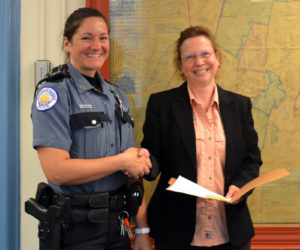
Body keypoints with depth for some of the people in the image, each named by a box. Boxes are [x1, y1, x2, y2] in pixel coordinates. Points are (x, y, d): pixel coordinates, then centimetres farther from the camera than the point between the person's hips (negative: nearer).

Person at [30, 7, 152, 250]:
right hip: (75, 230, -6)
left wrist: (142, 230, 3)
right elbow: (56, 170, -21)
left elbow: (134, 167, 13)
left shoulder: (117, 96, 11)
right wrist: (122, 161, -13)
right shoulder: (54, 92, -10)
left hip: (117, 225, 6)